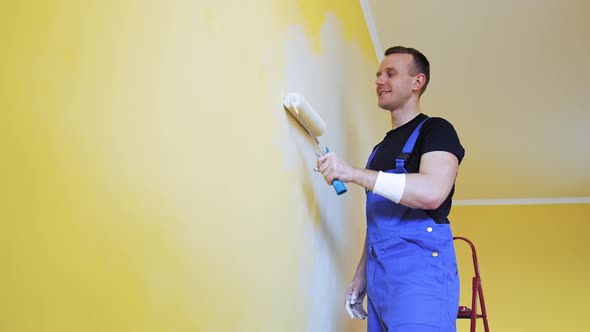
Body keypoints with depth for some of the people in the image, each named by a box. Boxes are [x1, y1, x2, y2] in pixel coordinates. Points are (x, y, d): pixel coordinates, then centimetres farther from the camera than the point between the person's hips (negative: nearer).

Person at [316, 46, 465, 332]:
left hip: (420, 271, -7)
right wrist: (361, 276, 17)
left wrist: (353, 173, -20)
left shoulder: (435, 130, -1)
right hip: (379, 279, 8)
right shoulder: (381, 148, 23)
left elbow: (432, 192, -20)